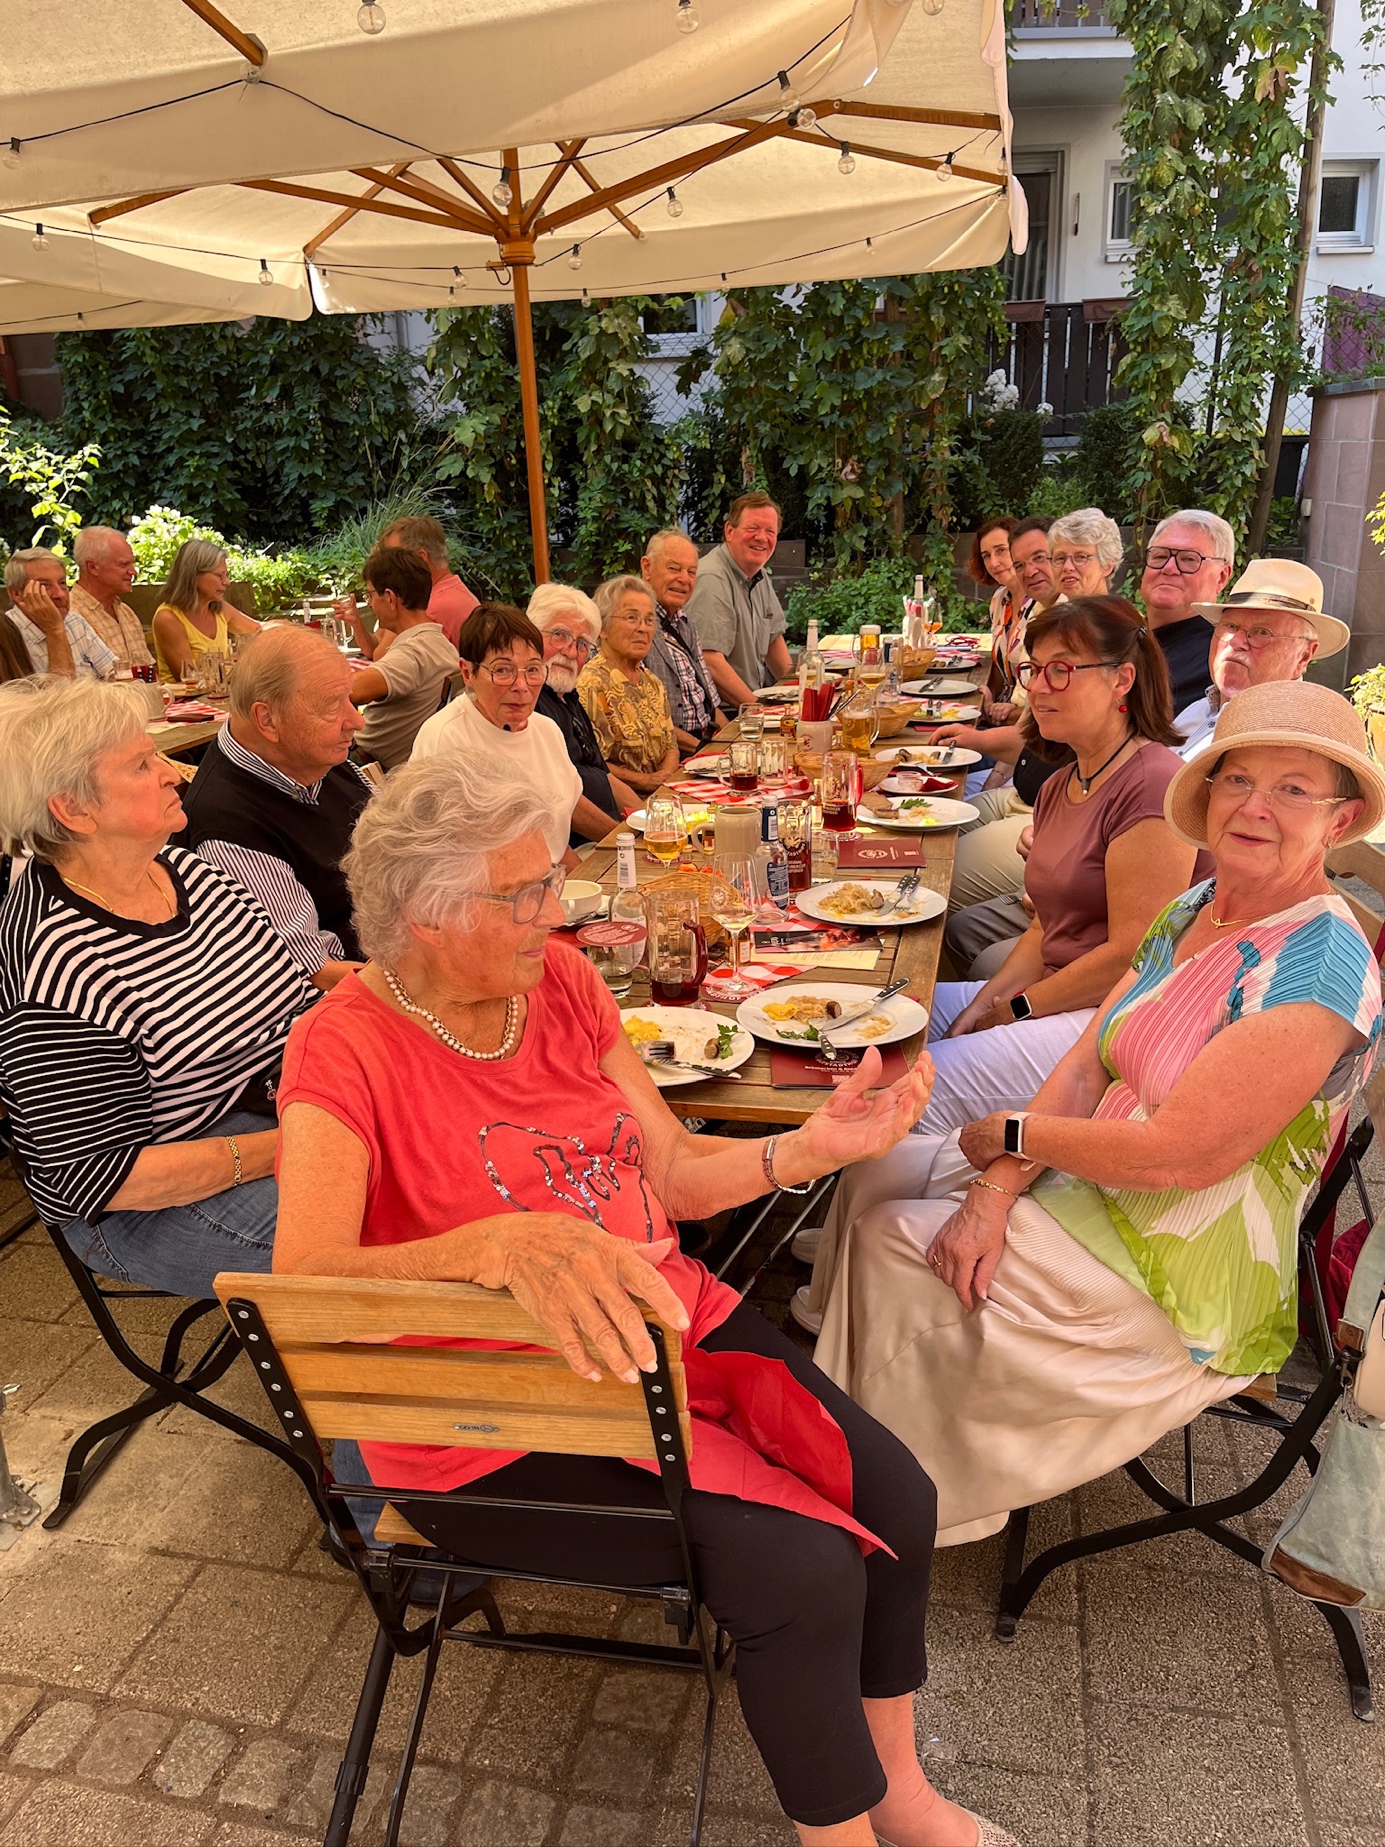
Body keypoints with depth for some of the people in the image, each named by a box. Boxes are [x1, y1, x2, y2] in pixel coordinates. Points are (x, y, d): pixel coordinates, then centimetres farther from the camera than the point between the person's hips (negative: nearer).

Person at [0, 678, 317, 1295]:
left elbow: (290, 992, 14)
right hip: (154, 1204, -8)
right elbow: (98, 1179, -22)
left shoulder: (182, 868, 3)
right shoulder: (60, 964, -22)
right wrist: (279, 1148, -23)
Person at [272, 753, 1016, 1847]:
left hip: (668, 1322, 6)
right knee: (802, 1567, -18)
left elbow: (675, 1172, 4)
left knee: (897, 1502, -6)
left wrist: (815, 1145, -12)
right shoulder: (347, 1049, -17)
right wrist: (503, 1243, -45)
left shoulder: (561, 980, 1)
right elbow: (300, 1285, -30)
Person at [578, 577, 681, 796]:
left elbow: (671, 746, 17)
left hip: (661, 795, 8)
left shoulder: (653, 684, 18)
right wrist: (645, 781, -17)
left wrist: (666, 777, -5)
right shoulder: (591, 685, -10)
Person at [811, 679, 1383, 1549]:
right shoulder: (1192, 913, 2)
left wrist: (1012, 1135, -14)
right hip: (1097, 1190, 8)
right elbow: (1085, 1067, -2)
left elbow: (1179, 1152, -28)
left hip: (1179, 1287, -8)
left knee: (895, 1242, -9)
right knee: (878, 1173, 4)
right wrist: (997, 1191, -15)